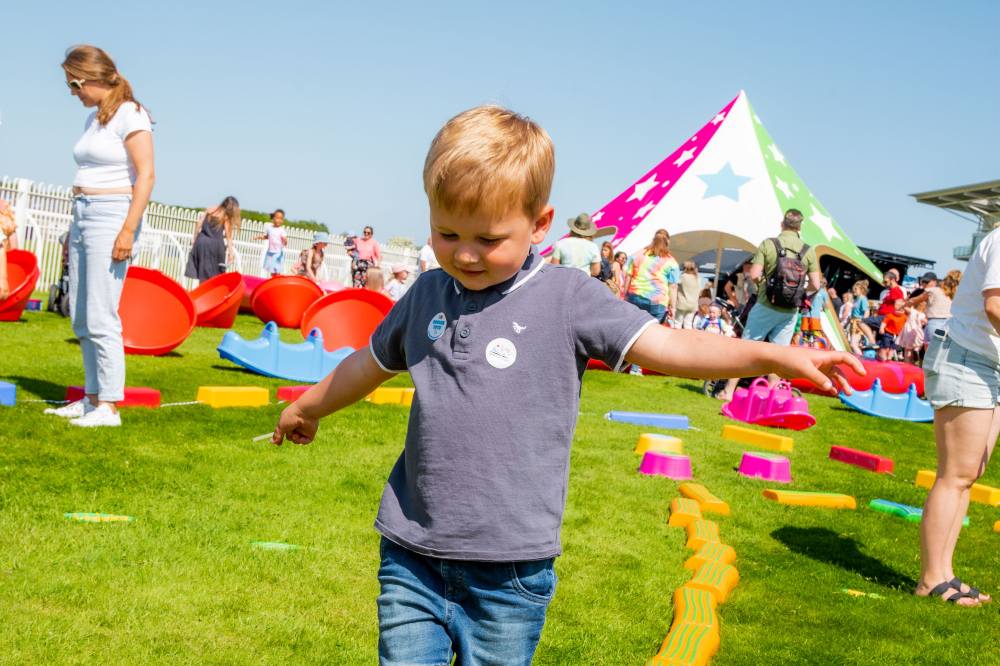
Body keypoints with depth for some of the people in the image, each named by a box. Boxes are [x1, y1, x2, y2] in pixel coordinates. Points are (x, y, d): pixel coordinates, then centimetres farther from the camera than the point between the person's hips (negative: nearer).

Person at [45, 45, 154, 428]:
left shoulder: (129, 115, -8)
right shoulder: (94, 119, 17)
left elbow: (146, 175, -14)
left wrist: (128, 229, -20)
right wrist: (77, 225, 15)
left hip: (110, 216, -9)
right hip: (83, 214, 9)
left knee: (100, 317, -10)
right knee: (81, 319, 10)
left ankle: (109, 407, -6)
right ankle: (92, 397, 18)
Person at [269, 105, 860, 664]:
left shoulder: (568, 298, -6)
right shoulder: (428, 295, 7)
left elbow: (664, 346, -14)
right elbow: (372, 362, 24)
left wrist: (773, 355, -26)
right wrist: (308, 407, 39)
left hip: (510, 568, -3)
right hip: (412, 551, 3)